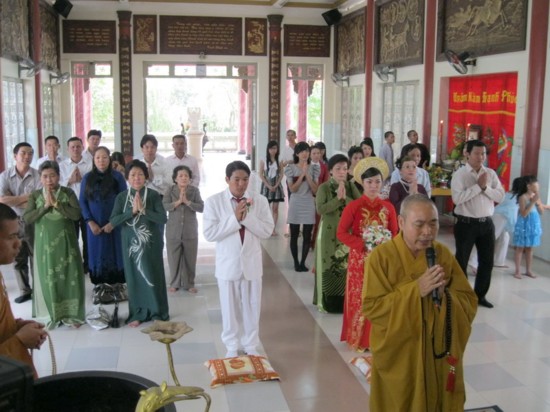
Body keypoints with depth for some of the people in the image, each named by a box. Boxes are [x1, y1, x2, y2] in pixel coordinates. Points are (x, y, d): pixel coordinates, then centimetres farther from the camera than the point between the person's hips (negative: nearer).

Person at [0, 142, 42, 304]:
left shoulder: (38, 176, -8)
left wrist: (14, 200, -12)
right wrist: (26, 197, -14)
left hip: (34, 222, -2)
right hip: (13, 222, 2)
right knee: (18, 259, 11)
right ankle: (25, 291, 24)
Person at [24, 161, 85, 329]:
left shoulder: (68, 193, -2)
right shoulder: (35, 195, 3)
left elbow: (76, 214, -14)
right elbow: (27, 218, -7)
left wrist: (55, 203, -17)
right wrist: (45, 206, -15)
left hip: (66, 243, -1)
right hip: (45, 244, 1)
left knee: (70, 277, 2)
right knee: (49, 279, 5)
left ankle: (71, 315, 14)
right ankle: (54, 315, 18)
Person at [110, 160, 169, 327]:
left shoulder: (153, 195, -5)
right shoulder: (121, 197, 0)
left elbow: (162, 219, -13)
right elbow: (113, 221, -9)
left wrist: (143, 209, -20)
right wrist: (132, 211, -18)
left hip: (151, 243, -2)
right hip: (131, 243, 2)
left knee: (153, 276, 5)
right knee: (134, 277, 8)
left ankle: (158, 313, 18)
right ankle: (137, 314, 20)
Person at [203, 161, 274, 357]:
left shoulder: (260, 200, -2)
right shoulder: (214, 201, -7)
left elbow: (267, 231, -6)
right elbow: (209, 234, -13)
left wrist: (247, 217, -19)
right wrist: (234, 218, -20)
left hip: (252, 263, 1)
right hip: (227, 264, -1)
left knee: (252, 307, 11)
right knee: (230, 308, 11)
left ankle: (251, 346, 29)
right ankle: (232, 347, 29)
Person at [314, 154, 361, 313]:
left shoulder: (351, 186, 7)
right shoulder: (324, 187, -3)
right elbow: (320, 209, -17)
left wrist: (345, 198, -17)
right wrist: (338, 198, -18)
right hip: (330, 232, -3)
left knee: (347, 266, 4)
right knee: (329, 267, 3)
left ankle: (345, 301, 17)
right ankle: (328, 302, 15)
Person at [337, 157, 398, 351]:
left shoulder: (388, 207, 3)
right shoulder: (353, 206, -5)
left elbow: (395, 234, 8)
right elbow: (341, 233, -7)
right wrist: (363, 245, -17)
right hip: (360, 260, -3)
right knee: (360, 299, 3)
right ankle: (359, 339, 17)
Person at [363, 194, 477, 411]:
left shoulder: (444, 254, -3)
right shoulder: (381, 256, -14)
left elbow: (470, 302, 0)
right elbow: (371, 307, -18)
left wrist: (444, 295, -21)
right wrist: (415, 290, -26)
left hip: (439, 353, 3)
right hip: (398, 356, -3)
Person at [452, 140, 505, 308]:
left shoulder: (491, 173, 6)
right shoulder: (459, 174, -8)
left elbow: (500, 196, -1)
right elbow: (457, 198, -21)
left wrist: (485, 187, -16)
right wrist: (478, 186, -19)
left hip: (487, 223, 5)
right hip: (466, 224, -5)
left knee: (487, 261, 13)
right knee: (461, 261, 5)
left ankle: (480, 295, 30)